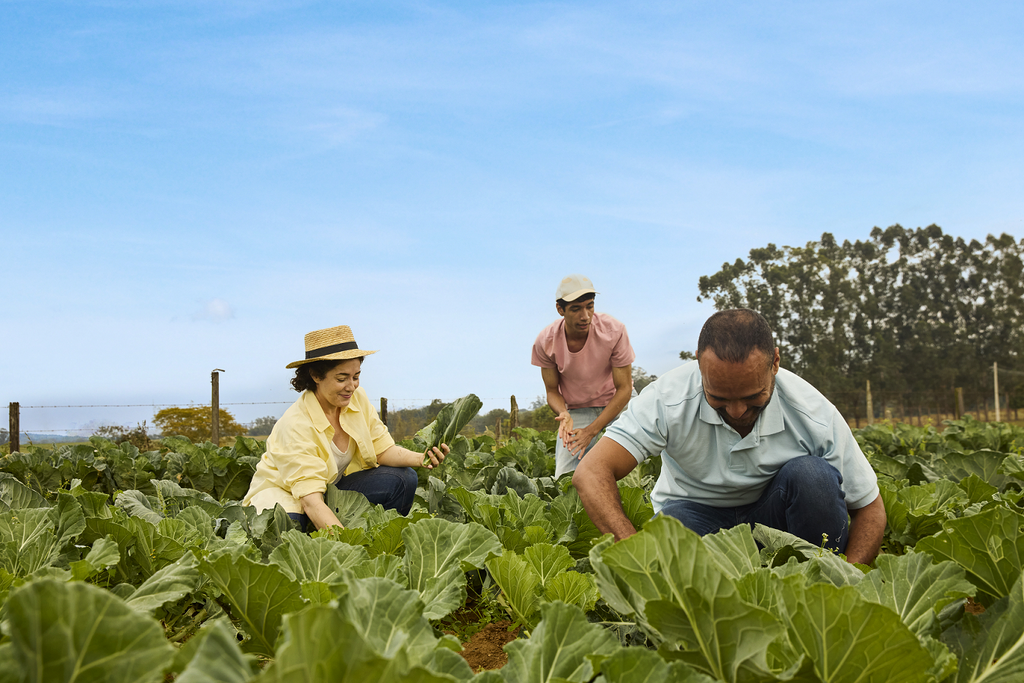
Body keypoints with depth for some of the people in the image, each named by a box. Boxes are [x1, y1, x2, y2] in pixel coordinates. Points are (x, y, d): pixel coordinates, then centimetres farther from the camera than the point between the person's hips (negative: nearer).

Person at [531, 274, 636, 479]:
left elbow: (624, 389, -19)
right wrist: (563, 414, -30)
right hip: (576, 409, 1)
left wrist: (591, 431, -26)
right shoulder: (545, 342, -17)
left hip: (617, 402, -1)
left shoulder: (614, 330, -24)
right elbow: (552, 390, -5)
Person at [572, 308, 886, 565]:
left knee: (812, 475, -30)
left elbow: (870, 508, -10)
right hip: (695, 511, -2)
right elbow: (591, 474, -33)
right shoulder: (669, 397, -26)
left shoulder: (814, 413, -22)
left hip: (771, 514, 2)